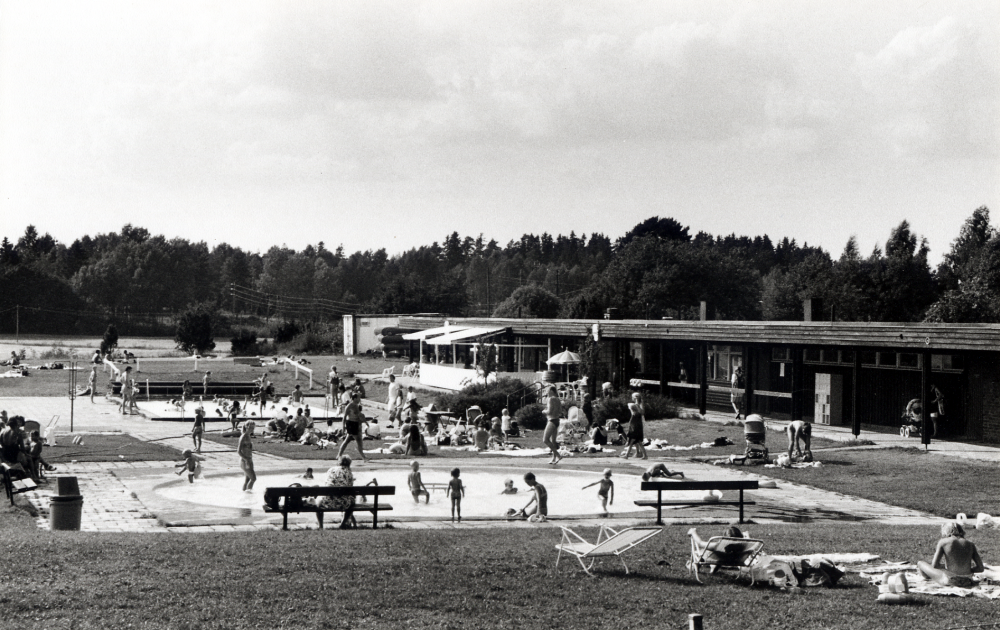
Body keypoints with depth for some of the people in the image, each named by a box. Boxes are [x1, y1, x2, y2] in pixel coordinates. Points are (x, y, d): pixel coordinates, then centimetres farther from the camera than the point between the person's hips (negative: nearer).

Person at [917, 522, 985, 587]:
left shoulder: (943, 542, -3)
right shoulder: (970, 545, 5)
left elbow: (934, 565, -7)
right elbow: (981, 568, 4)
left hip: (949, 581, -5)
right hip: (967, 582, 5)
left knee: (920, 563, 16)